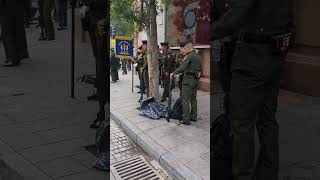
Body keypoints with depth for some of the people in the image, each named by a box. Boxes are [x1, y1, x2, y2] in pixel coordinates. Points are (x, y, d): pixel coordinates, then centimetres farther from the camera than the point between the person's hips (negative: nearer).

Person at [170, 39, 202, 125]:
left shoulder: (189, 56, -16)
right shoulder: (198, 56, 12)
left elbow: (182, 67, -25)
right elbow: (200, 69, 19)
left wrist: (173, 73, -16)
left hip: (188, 79, -9)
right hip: (195, 79, 9)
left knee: (185, 99, -5)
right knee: (193, 98, 17)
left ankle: (186, 119, -5)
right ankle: (193, 116, 23)